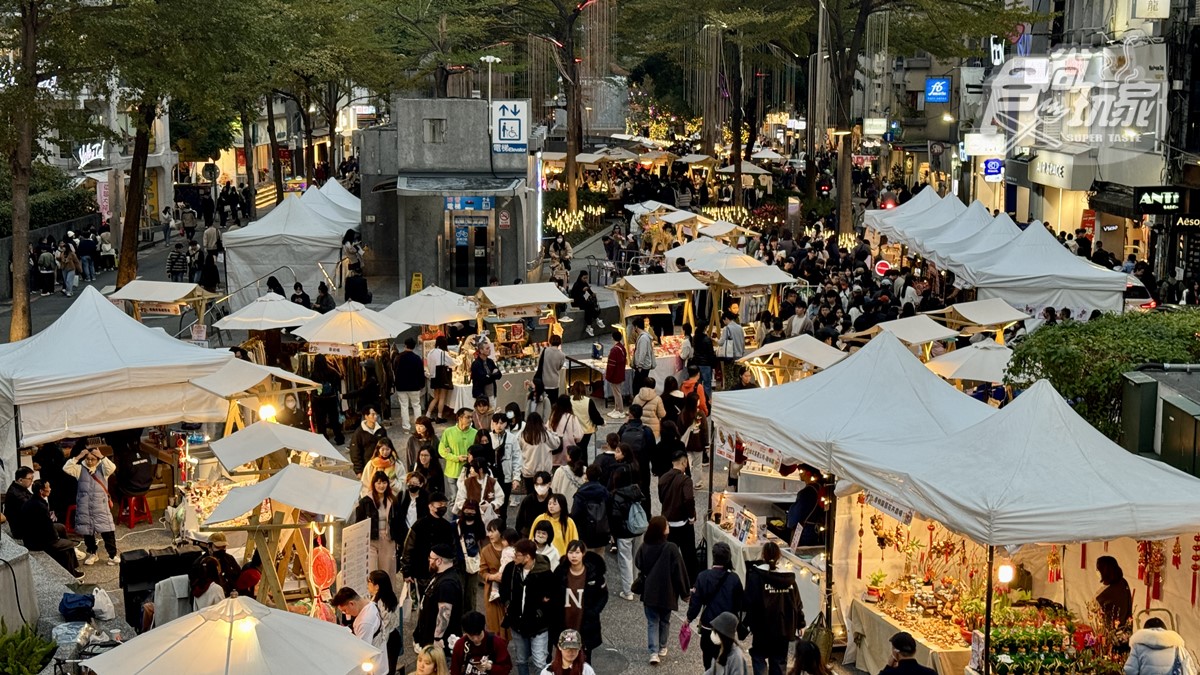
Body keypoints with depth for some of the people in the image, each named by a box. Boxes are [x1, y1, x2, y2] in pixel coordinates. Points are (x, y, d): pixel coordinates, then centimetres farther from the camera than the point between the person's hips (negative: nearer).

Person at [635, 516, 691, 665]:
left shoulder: (644, 547, -9)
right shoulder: (671, 549, -19)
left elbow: (638, 565, 7)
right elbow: (679, 571, -14)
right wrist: (685, 592, -3)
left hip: (649, 592, 1)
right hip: (667, 592, -1)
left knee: (652, 622, 9)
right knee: (665, 621, 19)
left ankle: (654, 652, -3)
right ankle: (662, 648, 33)